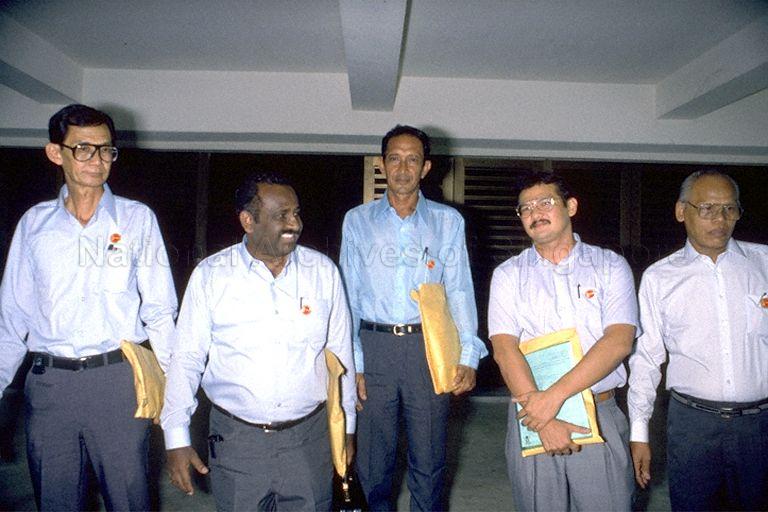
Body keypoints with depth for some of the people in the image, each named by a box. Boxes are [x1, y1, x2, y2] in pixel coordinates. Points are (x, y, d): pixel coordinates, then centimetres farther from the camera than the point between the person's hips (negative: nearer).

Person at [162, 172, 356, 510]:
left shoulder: (323, 271, -2)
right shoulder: (210, 275, -6)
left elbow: (340, 354, 5)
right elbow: (186, 359, -2)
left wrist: (346, 428, 9)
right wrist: (176, 440, -4)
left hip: (309, 436, 1)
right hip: (235, 439, -1)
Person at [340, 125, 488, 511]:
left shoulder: (448, 221, 7)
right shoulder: (357, 220, 7)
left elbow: (459, 291, 3)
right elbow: (349, 296, 4)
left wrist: (468, 356, -8)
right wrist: (350, 362, -3)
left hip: (428, 346, 0)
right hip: (373, 346, 1)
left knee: (429, 459, 9)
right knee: (373, 460, 10)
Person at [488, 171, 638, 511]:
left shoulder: (610, 266, 2)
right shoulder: (508, 275, 4)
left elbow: (619, 341, -10)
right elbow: (504, 349, -8)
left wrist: (555, 395, -19)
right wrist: (546, 422, -18)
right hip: (531, 418, 1)